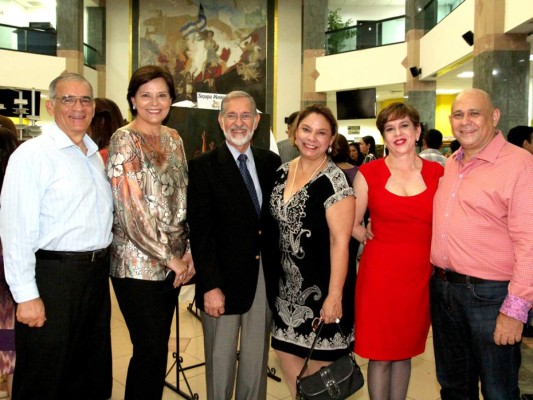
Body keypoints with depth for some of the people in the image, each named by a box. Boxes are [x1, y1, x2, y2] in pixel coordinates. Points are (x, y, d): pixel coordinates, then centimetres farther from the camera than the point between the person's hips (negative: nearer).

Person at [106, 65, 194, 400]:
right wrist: (169, 258, -11)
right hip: (139, 262, -6)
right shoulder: (124, 140, -10)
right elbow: (131, 209, -16)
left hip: (173, 261, 6)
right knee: (150, 350, 1)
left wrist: (188, 251, 2)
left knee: (158, 347, 15)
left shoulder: (174, 138, 10)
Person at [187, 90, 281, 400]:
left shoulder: (271, 162, 7)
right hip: (225, 279, -3)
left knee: (257, 357, 16)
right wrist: (210, 286, -13)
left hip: (265, 275, 4)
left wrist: (279, 271, 1)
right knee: (221, 359, 11)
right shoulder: (203, 166, -5)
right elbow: (200, 231, -9)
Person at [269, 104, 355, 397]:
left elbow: (340, 241, -18)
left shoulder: (334, 181, -16)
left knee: (319, 363, 8)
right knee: (287, 351, 16)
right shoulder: (283, 172, 4)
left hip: (321, 286, -6)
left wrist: (335, 296, -21)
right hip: (289, 284, 6)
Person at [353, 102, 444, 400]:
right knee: (380, 355, 6)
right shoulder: (369, 173, -2)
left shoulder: (437, 173, 2)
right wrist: (374, 240, -3)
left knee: (405, 351, 16)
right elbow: (352, 224, 7)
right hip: (380, 272, -2)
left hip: (420, 273, 2)